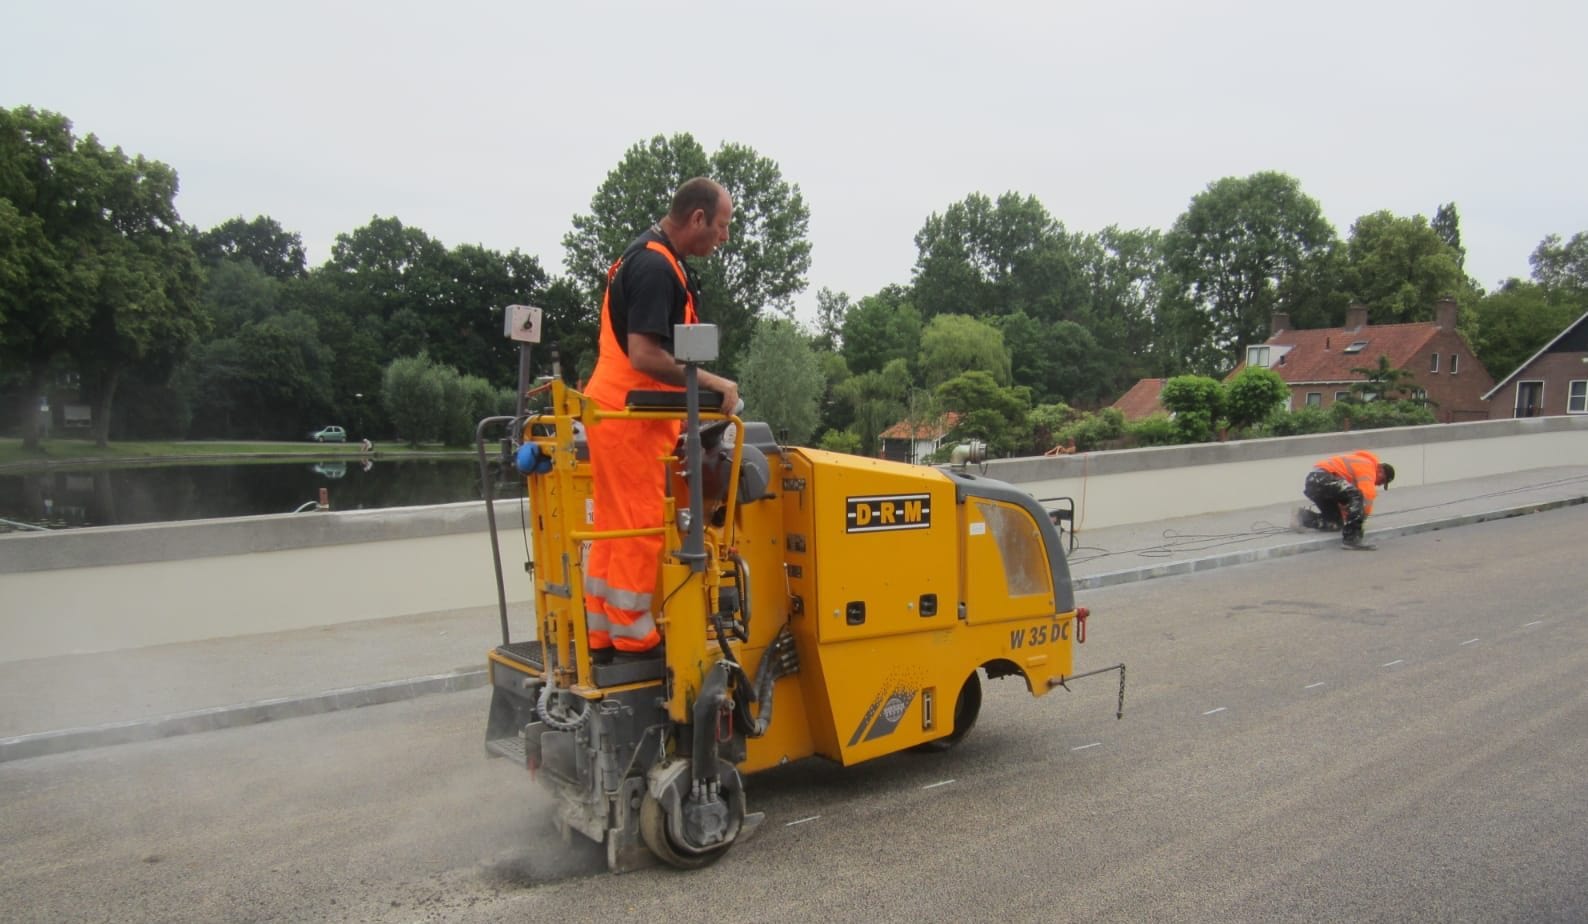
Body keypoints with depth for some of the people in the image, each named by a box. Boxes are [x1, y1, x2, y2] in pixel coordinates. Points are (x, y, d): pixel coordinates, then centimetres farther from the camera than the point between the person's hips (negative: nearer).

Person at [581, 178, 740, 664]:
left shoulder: (648, 257, 16)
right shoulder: (656, 265, -17)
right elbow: (645, 355, -24)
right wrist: (712, 382, -18)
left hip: (616, 413, 10)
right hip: (630, 418, -10)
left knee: (615, 528, 14)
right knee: (639, 531, -3)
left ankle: (601, 637, 21)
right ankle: (633, 640, 7)